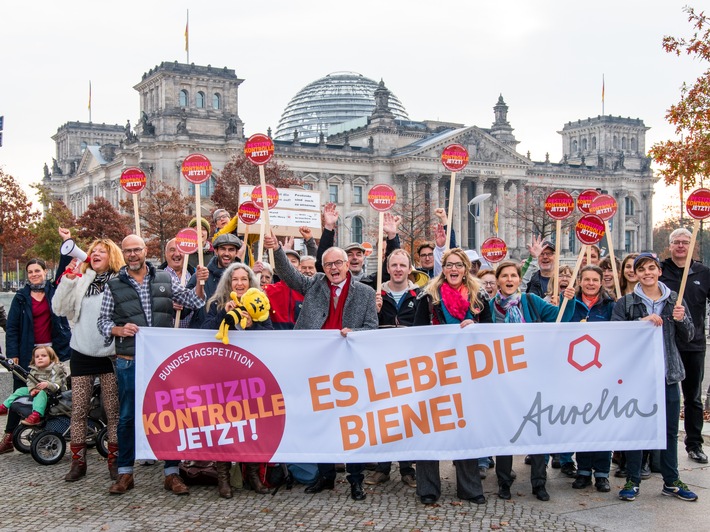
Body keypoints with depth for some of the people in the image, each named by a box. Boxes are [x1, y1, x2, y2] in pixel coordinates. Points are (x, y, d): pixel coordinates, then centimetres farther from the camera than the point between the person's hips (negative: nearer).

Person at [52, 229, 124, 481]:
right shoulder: (81, 280, 9)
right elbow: (59, 309, 2)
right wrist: (68, 279, -8)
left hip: (110, 354, -3)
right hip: (82, 353, 4)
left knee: (113, 411, 2)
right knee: (78, 411, 5)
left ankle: (114, 460, 12)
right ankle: (78, 461, 15)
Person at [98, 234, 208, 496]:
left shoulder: (165, 279, 7)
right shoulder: (113, 286, 5)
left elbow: (194, 302, 9)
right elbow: (102, 321, 6)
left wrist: (200, 283, -8)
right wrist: (118, 330, -13)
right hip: (129, 362, -1)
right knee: (127, 417, 7)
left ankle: (172, 472, 14)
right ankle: (125, 473, 20)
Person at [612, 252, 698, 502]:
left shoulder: (674, 300, 7)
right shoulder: (626, 302, 0)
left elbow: (688, 337, 8)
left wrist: (682, 319, -11)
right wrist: (642, 321, -23)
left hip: (668, 373, 3)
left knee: (670, 429, 10)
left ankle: (671, 481, 22)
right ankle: (632, 481, 14)